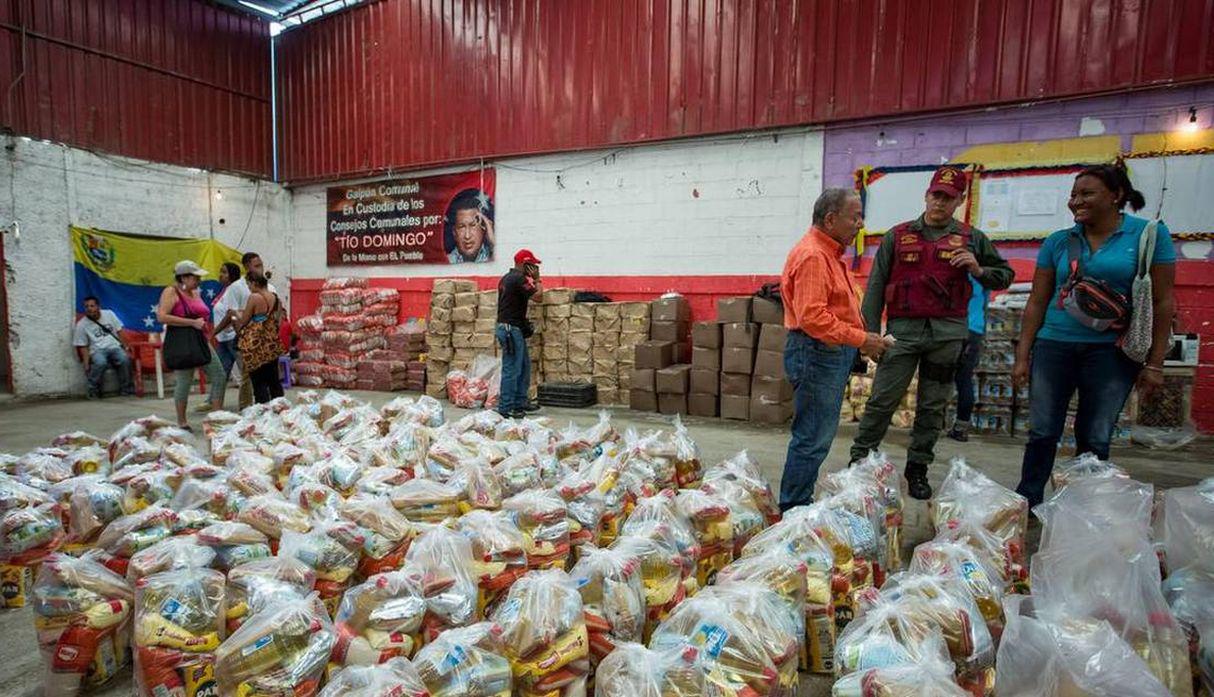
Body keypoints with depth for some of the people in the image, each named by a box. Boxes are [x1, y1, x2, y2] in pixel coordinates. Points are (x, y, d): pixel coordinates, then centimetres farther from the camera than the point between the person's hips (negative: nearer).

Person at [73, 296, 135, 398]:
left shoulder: (109, 314, 8)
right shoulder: (81, 325, 3)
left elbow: (119, 331, 13)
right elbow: (83, 347, 3)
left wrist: (125, 346, -1)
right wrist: (86, 364, -9)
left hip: (114, 347, 1)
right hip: (97, 351, -1)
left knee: (125, 359, -33)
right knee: (100, 362, -37)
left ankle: (127, 388, -18)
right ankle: (94, 391, -17)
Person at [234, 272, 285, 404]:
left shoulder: (254, 297, -13)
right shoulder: (275, 297, 5)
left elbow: (243, 321, -6)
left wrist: (236, 315, 14)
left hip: (255, 345, -6)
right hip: (272, 343, 6)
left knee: (259, 382, 1)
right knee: (274, 380, 13)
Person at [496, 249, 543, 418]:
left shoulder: (506, 278, 16)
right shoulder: (518, 279, -16)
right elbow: (536, 295, -14)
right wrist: (537, 279, -2)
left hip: (508, 327, 11)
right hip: (511, 329, -11)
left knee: (524, 365, 16)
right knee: (512, 369, -6)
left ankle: (520, 401, 23)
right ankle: (506, 408, 0)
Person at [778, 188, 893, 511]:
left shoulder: (830, 253, 17)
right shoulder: (812, 256, -17)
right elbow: (812, 317, -26)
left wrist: (864, 336, 13)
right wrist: (861, 339, -20)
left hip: (833, 352, 11)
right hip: (816, 353, -11)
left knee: (818, 435, 16)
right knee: (813, 439, -5)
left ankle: (799, 504, 28)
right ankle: (792, 510, 7)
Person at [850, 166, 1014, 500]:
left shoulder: (971, 239, 12)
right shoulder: (898, 235, 7)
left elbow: (1005, 275, 19)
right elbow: (876, 285, 5)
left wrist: (978, 270, -4)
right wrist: (870, 332, -2)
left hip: (947, 333, 2)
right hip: (903, 329, -2)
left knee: (933, 407, 9)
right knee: (881, 401, -3)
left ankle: (918, 469, 20)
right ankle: (859, 460, 8)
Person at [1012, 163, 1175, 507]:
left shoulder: (1150, 234, 1)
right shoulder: (1058, 242, 7)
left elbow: (1163, 302, -1)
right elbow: (1036, 302, 7)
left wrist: (1154, 363, -5)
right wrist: (1022, 357, 3)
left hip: (1111, 350, -2)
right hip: (1054, 346, 2)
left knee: (1095, 439, 6)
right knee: (1042, 433, 4)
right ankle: (1025, 504, 14)